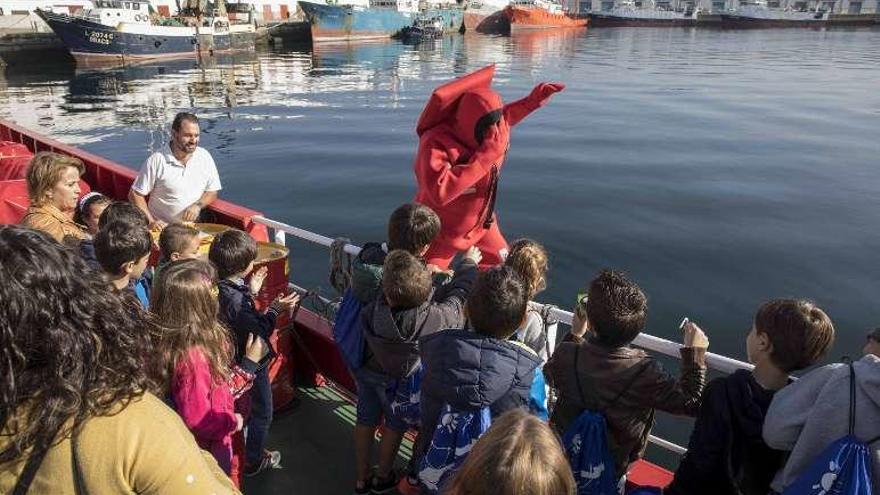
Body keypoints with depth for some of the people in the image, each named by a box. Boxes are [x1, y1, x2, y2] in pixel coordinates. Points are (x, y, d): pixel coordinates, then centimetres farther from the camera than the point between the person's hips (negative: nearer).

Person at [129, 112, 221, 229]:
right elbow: (135, 194, 0)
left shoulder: (204, 156, 3)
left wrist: (197, 205, -9)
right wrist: (150, 222, -9)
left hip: (193, 227, 2)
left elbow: (212, 192, 10)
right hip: (162, 227, -2)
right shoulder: (156, 160, -6)